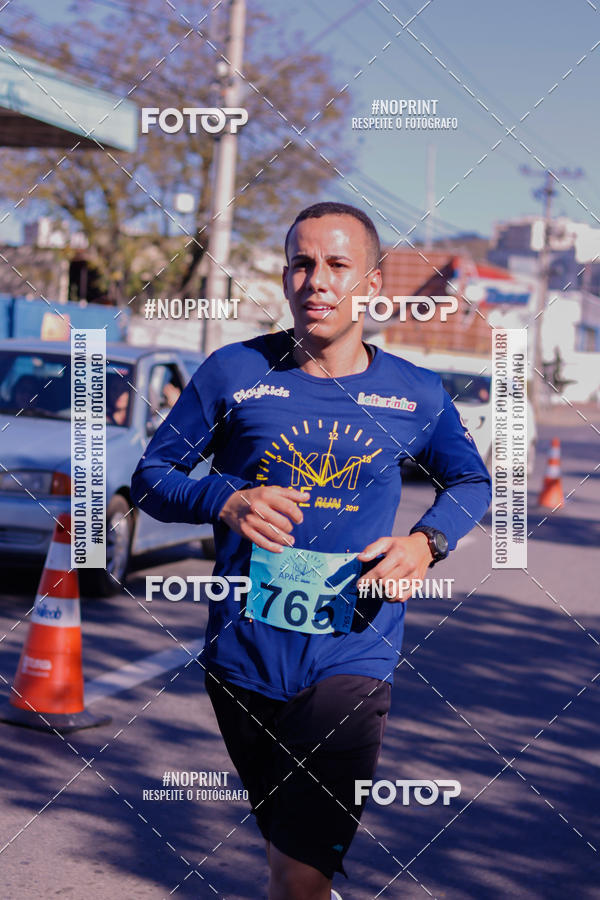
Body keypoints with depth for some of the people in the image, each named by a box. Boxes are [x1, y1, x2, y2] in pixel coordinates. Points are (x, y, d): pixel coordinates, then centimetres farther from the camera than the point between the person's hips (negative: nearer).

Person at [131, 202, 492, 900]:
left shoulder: (415, 396, 0)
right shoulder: (234, 372, -2)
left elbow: (472, 481, 18)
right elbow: (151, 476, 4)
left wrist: (427, 542, -3)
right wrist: (226, 500, -17)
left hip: (351, 660, -1)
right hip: (243, 654, 2)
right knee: (283, 838, 21)